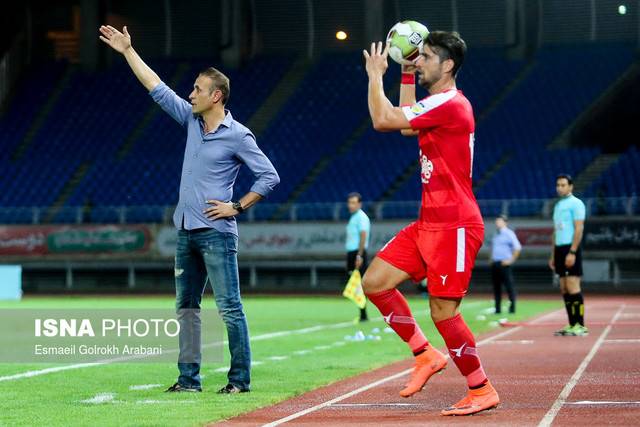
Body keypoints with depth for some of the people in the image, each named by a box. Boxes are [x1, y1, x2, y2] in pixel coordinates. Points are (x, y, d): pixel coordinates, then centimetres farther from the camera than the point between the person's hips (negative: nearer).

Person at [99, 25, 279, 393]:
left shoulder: (238, 135, -9)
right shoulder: (192, 120, 11)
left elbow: (270, 177, -9)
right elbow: (157, 88, 16)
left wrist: (238, 207, -10)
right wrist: (128, 51, 17)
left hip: (216, 234, -8)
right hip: (187, 232, 8)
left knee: (230, 308, -6)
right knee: (187, 307, 9)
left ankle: (241, 379, -2)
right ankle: (189, 378, 14)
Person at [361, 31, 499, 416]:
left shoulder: (449, 104, -17)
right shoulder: (439, 105, 15)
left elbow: (382, 121, -18)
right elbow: (405, 123, 37)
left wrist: (376, 75, -3)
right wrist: (407, 74, 31)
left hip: (454, 226, -10)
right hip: (429, 223, 10)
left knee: (443, 311, -7)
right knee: (374, 282, 5)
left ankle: (482, 391, 8)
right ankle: (426, 355, 15)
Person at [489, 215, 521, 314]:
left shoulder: (509, 234, -6)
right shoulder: (496, 234, 17)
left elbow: (517, 248, -13)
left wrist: (511, 260, -14)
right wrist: (491, 258, 19)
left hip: (504, 264, -8)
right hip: (494, 264, 8)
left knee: (509, 285, -8)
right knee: (496, 286, 7)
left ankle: (512, 307, -5)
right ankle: (497, 308, 10)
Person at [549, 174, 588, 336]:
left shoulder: (575, 204, -6)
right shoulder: (558, 206, 18)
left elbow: (579, 229, -13)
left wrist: (572, 252, -20)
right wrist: (553, 256, 18)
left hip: (571, 249, -8)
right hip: (559, 249, 8)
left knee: (572, 287, -11)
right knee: (564, 289, 5)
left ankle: (580, 326, -9)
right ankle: (572, 325, 8)